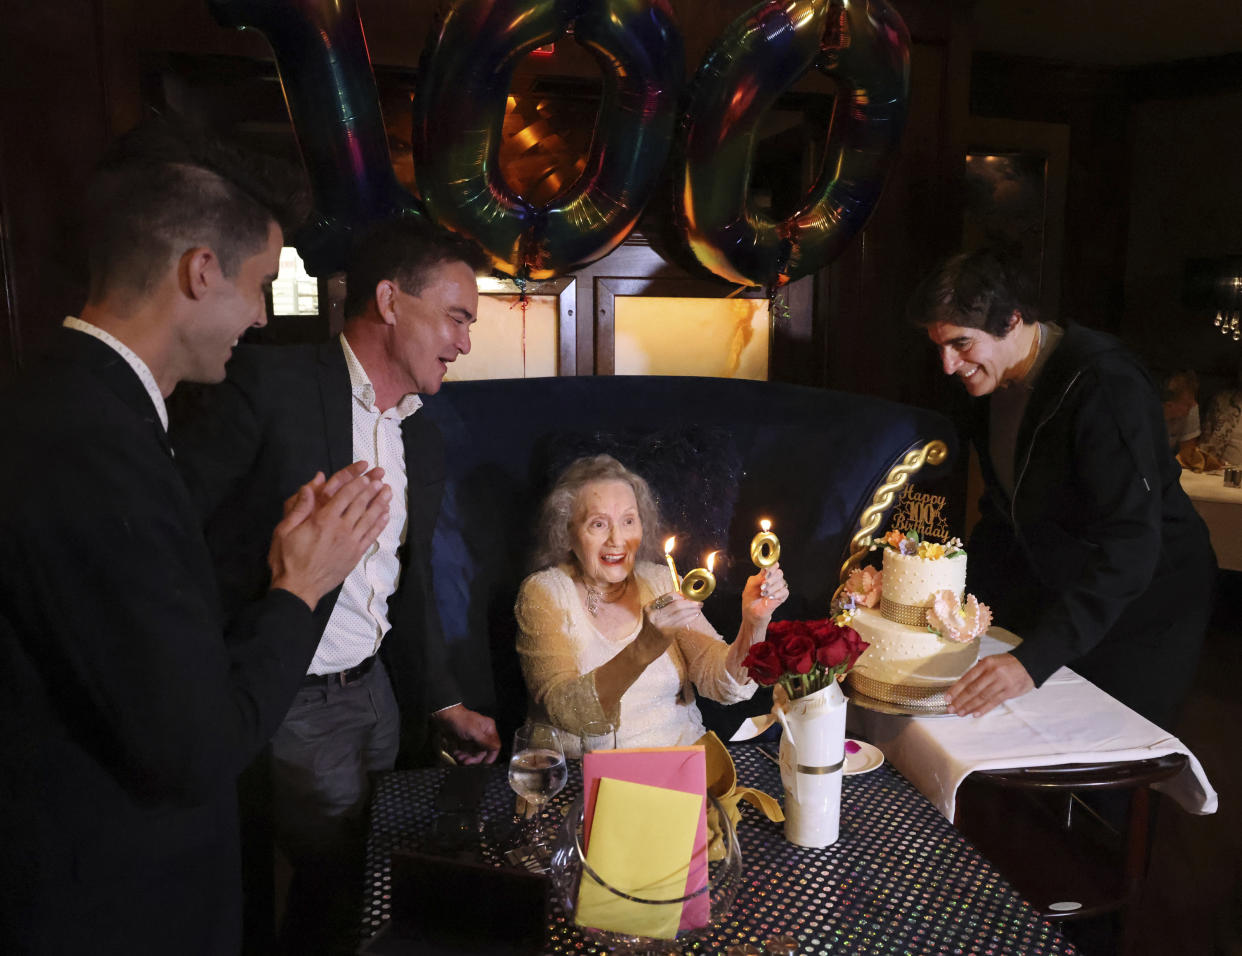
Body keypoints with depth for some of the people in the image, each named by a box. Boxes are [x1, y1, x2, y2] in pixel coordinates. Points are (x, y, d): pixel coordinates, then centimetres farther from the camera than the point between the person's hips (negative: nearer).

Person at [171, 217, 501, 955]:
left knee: (365, 875, 16)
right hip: (283, 701, -6)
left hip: (372, 691, 7)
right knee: (344, 883, 5)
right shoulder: (269, 384, -15)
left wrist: (446, 706, 14)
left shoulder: (423, 439, 8)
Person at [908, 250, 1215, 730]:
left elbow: (1130, 548, -34)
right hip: (1057, 602, 7)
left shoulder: (1103, 384, -27)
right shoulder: (995, 384, 0)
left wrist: (1034, 658, -43)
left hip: (1143, 611, -7)